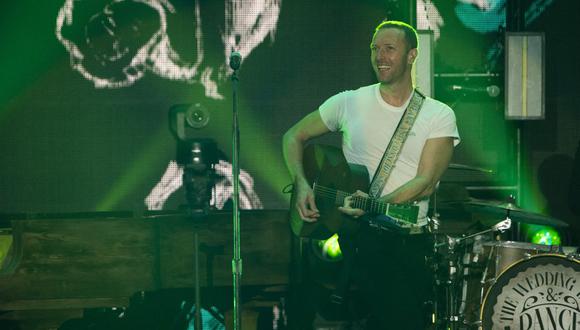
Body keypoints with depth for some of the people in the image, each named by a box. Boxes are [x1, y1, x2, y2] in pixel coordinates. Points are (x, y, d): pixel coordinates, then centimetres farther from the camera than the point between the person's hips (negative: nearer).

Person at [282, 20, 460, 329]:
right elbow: (294, 136, 16)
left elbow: (426, 183, -8)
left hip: (408, 239, 1)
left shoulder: (439, 116, 3)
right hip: (355, 234, 0)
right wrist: (301, 185, -2)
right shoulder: (348, 103, 8)